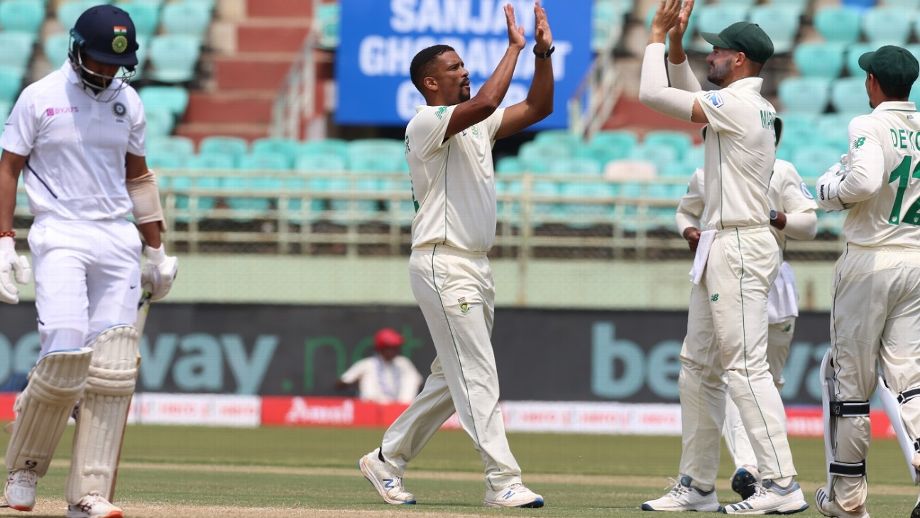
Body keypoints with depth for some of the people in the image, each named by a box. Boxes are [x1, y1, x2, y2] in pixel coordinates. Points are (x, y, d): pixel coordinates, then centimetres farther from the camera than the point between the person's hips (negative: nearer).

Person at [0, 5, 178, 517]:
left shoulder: (128, 101, 11)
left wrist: (157, 251, 18)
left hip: (119, 238, 4)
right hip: (60, 237, -4)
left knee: (115, 369, -5)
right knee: (66, 352, -19)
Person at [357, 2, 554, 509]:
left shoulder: (477, 126, 16)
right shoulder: (426, 124, -11)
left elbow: (537, 107, 13)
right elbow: (484, 103, -27)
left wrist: (544, 52, 0)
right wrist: (514, 47, -19)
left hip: (475, 267, 9)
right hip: (443, 265, -9)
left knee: (453, 379, 13)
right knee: (477, 375, -13)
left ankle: (387, 461, 23)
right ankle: (502, 481, -16)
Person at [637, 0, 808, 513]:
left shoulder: (738, 105, -15)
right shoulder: (755, 106, 14)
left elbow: (653, 93, -15)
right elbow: (688, 93, 30)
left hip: (739, 249, -11)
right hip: (719, 248, 11)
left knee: (746, 367, -14)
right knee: (699, 367, 14)